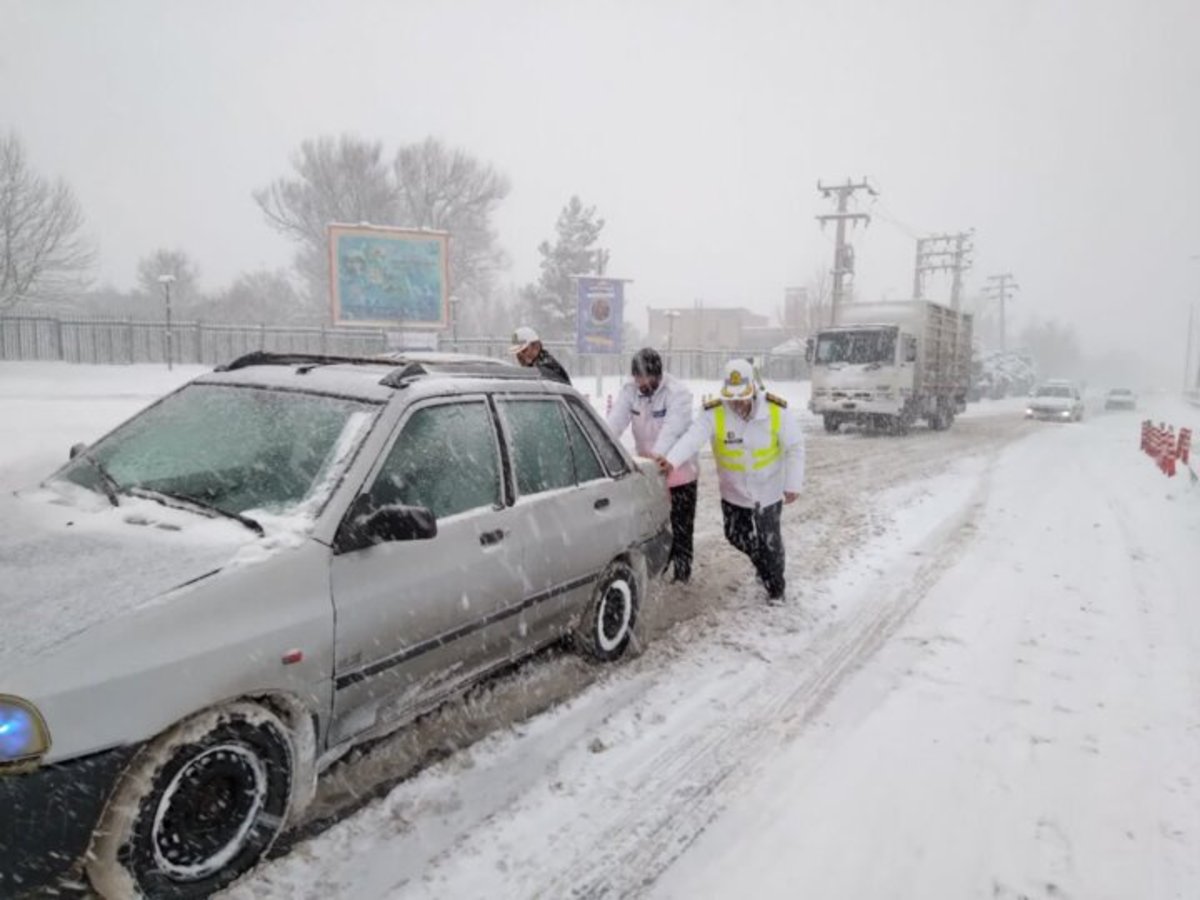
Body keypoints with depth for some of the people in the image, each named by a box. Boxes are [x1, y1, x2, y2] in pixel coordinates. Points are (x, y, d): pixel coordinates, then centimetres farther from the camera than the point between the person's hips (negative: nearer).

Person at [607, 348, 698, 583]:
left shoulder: (678, 392, -21)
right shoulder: (629, 390, -7)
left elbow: (672, 428, -35)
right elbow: (615, 422, -18)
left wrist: (658, 454, -51)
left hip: (679, 470, -5)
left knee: (680, 527, 5)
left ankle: (682, 573, 20)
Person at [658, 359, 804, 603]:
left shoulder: (776, 410, -19)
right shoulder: (713, 413, -21)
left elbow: (795, 447, -9)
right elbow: (693, 438, -36)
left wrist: (793, 484, -10)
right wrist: (672, 460, -55)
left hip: (768, 489, -1)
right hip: (733, 491, 2)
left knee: (770, 540, 8)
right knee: (736, 536, 15)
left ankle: (776, 587, 34)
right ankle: (762, 565, 48)